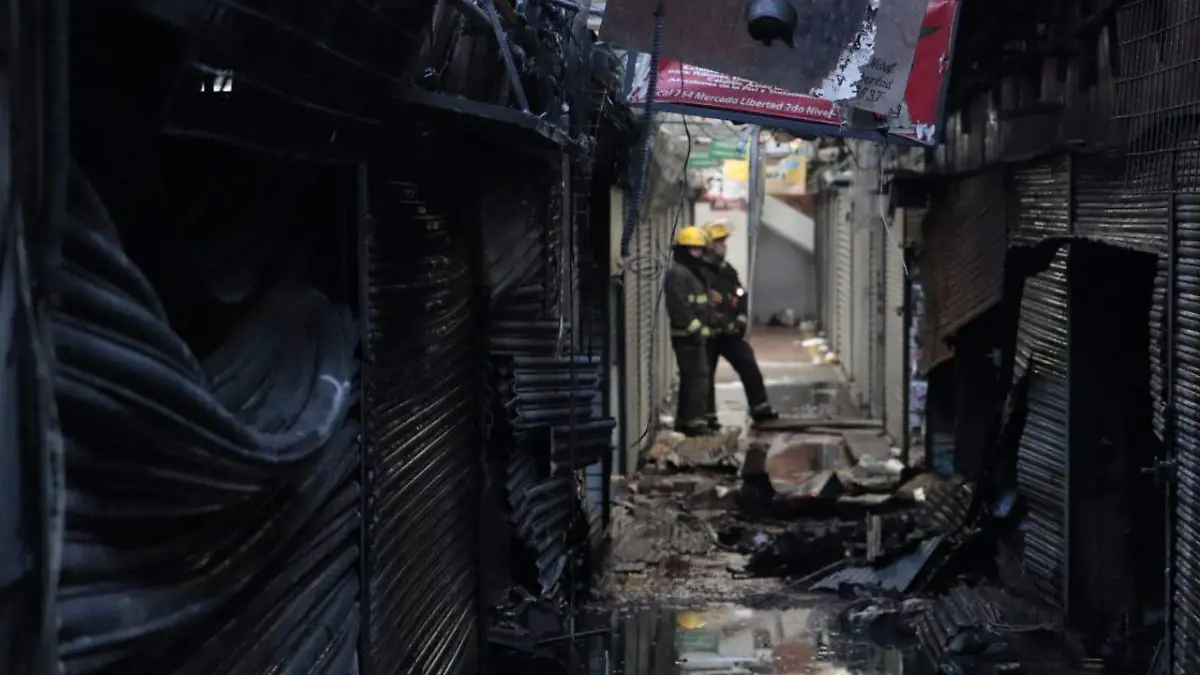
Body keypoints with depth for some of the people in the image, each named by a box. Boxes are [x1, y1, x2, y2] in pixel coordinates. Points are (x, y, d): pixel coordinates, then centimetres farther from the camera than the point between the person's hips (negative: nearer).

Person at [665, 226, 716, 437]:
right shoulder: (677, 274, -13)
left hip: (697, 335, 11)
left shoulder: (695, 273, 21)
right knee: (699, 376, -14)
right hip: (688, 337, -11)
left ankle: (683, 420, 19)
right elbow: (680, 307, -22)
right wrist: (695, 328, -22)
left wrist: (705, 328, 20)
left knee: (690, 379, 13)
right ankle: (695, 421, -16)